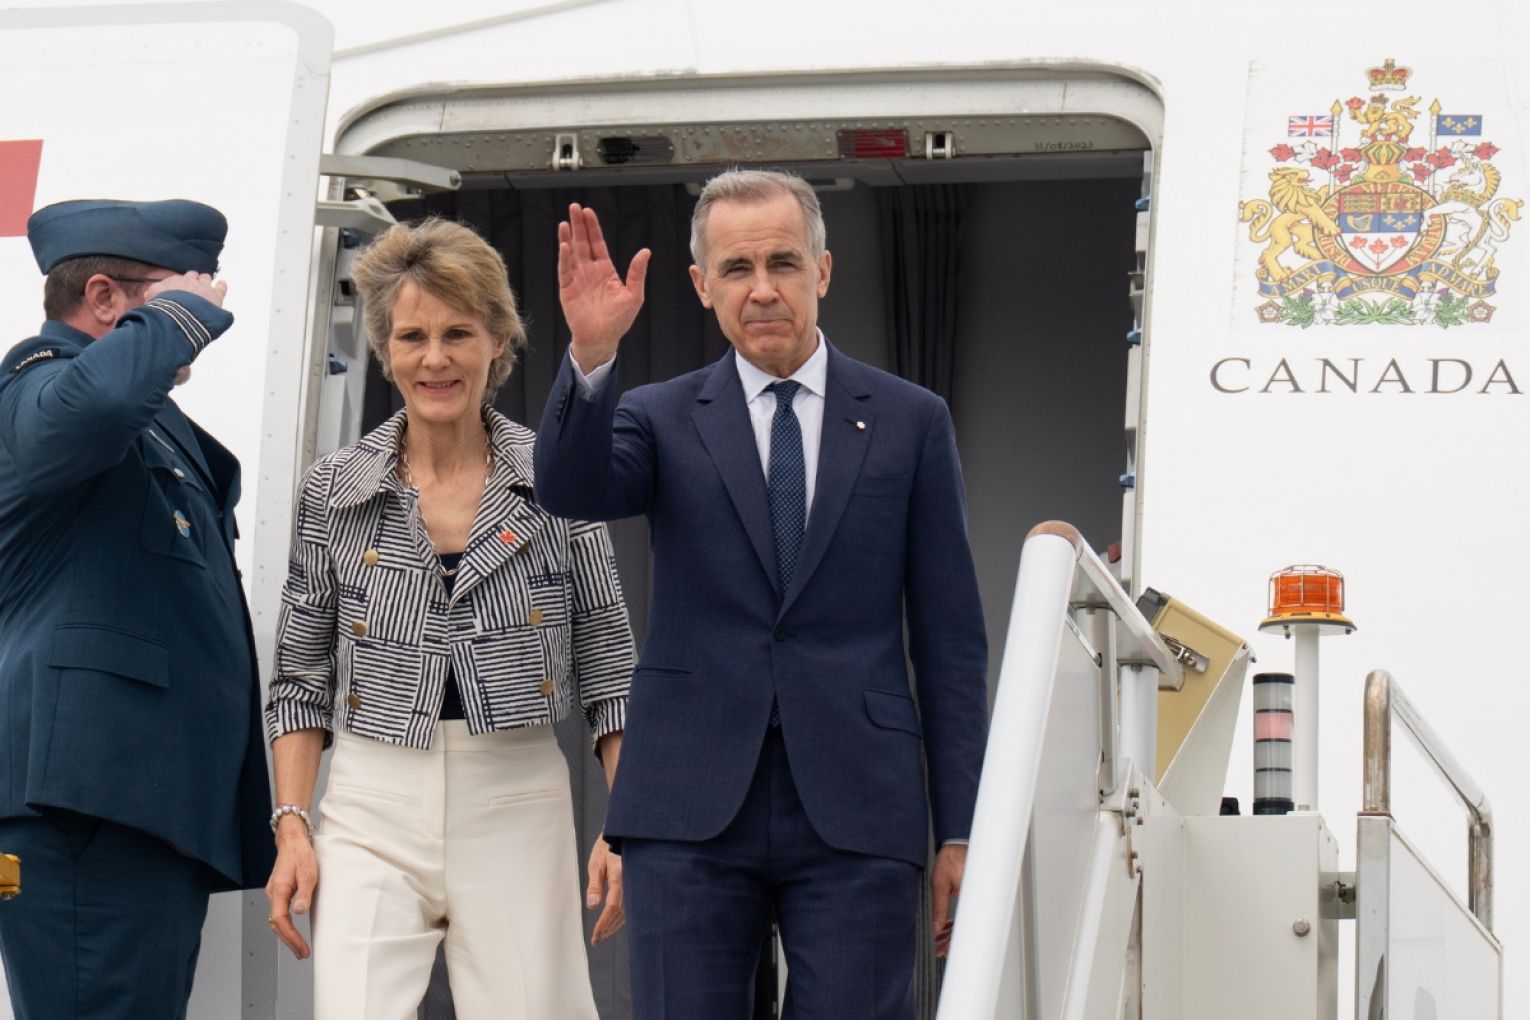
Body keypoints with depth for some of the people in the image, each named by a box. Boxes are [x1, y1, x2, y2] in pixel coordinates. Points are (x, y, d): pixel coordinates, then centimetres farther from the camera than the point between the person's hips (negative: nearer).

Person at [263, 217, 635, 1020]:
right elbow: (301, 678, 11)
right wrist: (291, 827, 1)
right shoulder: (334, 489, 6)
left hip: (517, 808, 0)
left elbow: (608, 670, 6)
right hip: (373, 813, 0)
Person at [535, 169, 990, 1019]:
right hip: (691, 811, 1)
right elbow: (571, 490, -11)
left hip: (856, 813, 0)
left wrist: (959, 829, 3)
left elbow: (951, 637, 8)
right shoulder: (663, 421, 11)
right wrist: (592, 357, -28)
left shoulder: (910, 422, 9)